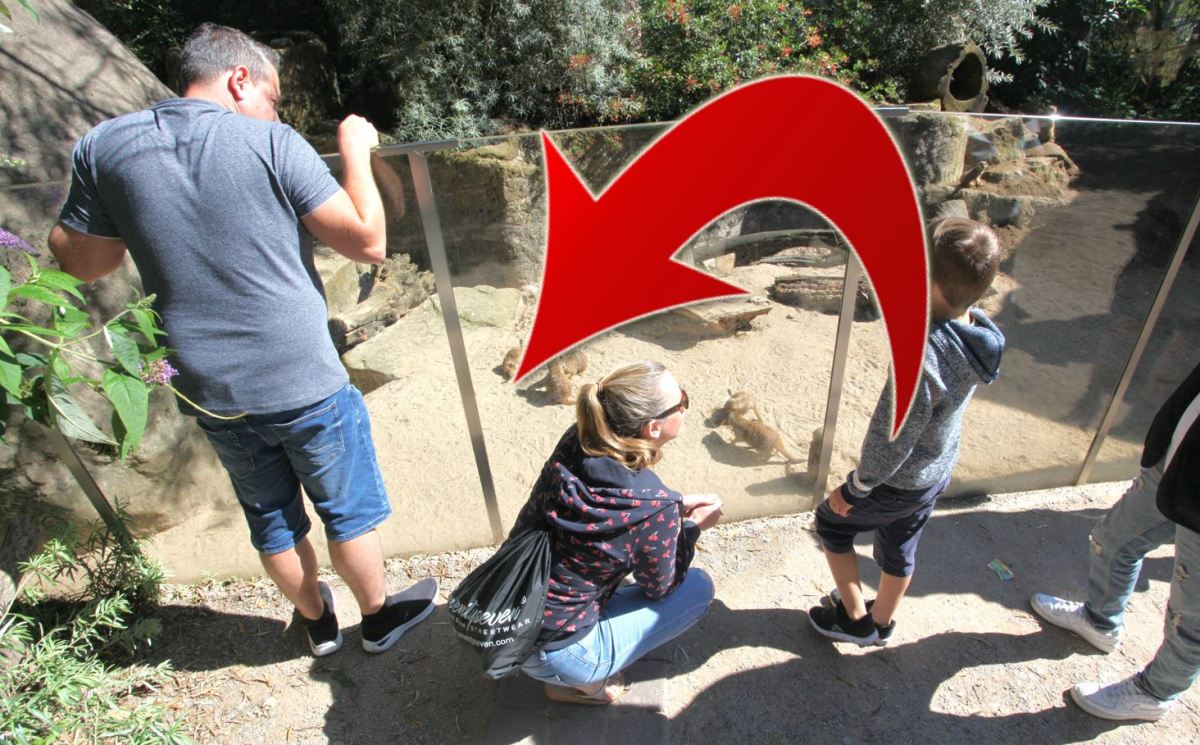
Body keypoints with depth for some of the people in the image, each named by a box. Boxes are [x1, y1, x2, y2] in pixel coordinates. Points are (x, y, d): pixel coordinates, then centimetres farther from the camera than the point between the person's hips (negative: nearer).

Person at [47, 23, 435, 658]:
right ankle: (378, 617, 40)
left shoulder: (103, 147, 0)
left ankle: (317, 622, 46)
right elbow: (368, 242, -13)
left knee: (272, 518, 24)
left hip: (210, 393, 4)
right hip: (306, 386, -4)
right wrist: (356, 152, 0)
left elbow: (82, 263, 11)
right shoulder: (272, 143, -12)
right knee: (350, 509, 18)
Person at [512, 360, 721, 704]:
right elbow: (658, 588, -7)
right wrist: (693, 526, 4)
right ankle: (579, 683, 6)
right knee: (698, 587, 5)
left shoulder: (574, 443, -12)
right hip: (552, 655, -5)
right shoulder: (655, 509, -27)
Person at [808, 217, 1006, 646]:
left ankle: (855, 620, 34)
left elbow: (891, 441, -28)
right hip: (938, 471, 7)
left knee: (831, 520, 19)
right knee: (900, 546, 27)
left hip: (899, 482, -7)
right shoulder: (980, 334, -13)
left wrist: (853, 489, -16)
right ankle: (882, 623, 51)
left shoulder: (921, 358, -38)